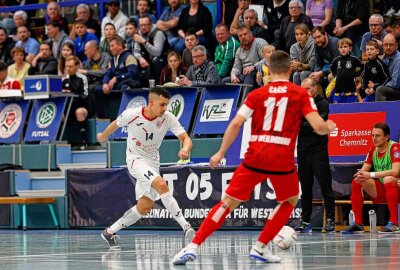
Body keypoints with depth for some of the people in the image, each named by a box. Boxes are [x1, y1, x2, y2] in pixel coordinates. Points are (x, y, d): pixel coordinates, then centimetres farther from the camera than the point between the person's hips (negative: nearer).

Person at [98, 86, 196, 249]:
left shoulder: (168, 118, -14)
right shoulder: (131, 115, -17)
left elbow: (186, 139, -19)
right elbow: (116, 124, 5)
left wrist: (185, 150, -43)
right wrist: (103, 136, 24)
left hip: (153, 162, 5)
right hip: (136, 160, -5)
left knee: (145, 207, 4)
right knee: (161, 185, -30)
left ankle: (110, 232, 21)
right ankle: (185, 226, -34)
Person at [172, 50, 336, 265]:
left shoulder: (257, 94, 8)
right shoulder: (301, 94, 4)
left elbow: (235, 124, -1)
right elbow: (318, 127, -4)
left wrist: (221, 153, 7)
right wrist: (329, 127, 19)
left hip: (255, 157, 1)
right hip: (283, 159, -1)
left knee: (229, 202, 8)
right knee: (290, 201, 25)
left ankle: (193, 246, -3)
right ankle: (260, 247, 16)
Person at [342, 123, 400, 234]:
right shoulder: (373, 150, 6)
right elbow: (363, 170, 6)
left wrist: (371, 175, -30)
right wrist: (361, 175, -21)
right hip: (380, 191, 6)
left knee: (388, 179, -37)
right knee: (356, 182, -12)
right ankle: (358, 223, -9)